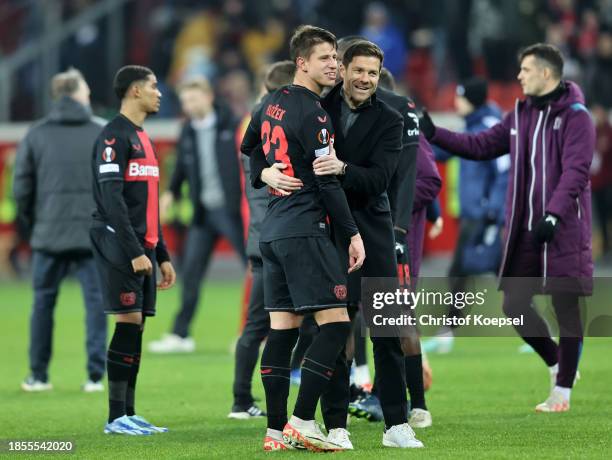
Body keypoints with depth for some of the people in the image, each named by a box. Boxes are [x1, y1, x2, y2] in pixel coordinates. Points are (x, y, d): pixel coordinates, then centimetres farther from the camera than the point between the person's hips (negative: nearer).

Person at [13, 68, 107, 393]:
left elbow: (21, 189, 2)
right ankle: (95, 375, -1)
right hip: (93, 235, -1)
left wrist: (29, 226, 14)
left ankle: (38, 376, 14)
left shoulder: (35, 136, 3)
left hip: (48, 235, 1)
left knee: (43, 303, 11)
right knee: (95, 302, 3)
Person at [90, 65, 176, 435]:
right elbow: (112, 199, -17)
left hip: (143, 247, 9)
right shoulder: (114, 136, -9)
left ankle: (129, 414, 9)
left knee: (137, 327, 7)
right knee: (129, 323, -10)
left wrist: (162, 255, 22)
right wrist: (135, 251, -21)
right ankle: (116, 417, -8)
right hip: (120, 244, -9)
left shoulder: (142, 138, 20)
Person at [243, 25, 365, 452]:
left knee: (282, 328, 7)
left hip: (273, 231, 9)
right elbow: (327, 182, -13)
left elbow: (250, 146, 32)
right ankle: (302, 421, -13)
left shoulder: (272, 102, 13)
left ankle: (276, 430, 5)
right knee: (335, 324, -8)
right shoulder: (312, 113, -13)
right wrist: (353, 233, -7)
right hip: (304, 231, -9)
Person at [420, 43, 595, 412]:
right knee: (514, 303, 6)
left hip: (563, 230, -7)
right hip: (525, 231, 7)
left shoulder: (575, 116, -8)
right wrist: (436, 134, 8)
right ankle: (557, 362, 26)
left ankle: (562, 392, 6)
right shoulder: (521, 114, 14)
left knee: (567, 309, -1)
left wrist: (553, 214, -27)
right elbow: (482, 146, 17)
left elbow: (576, 170, -18)